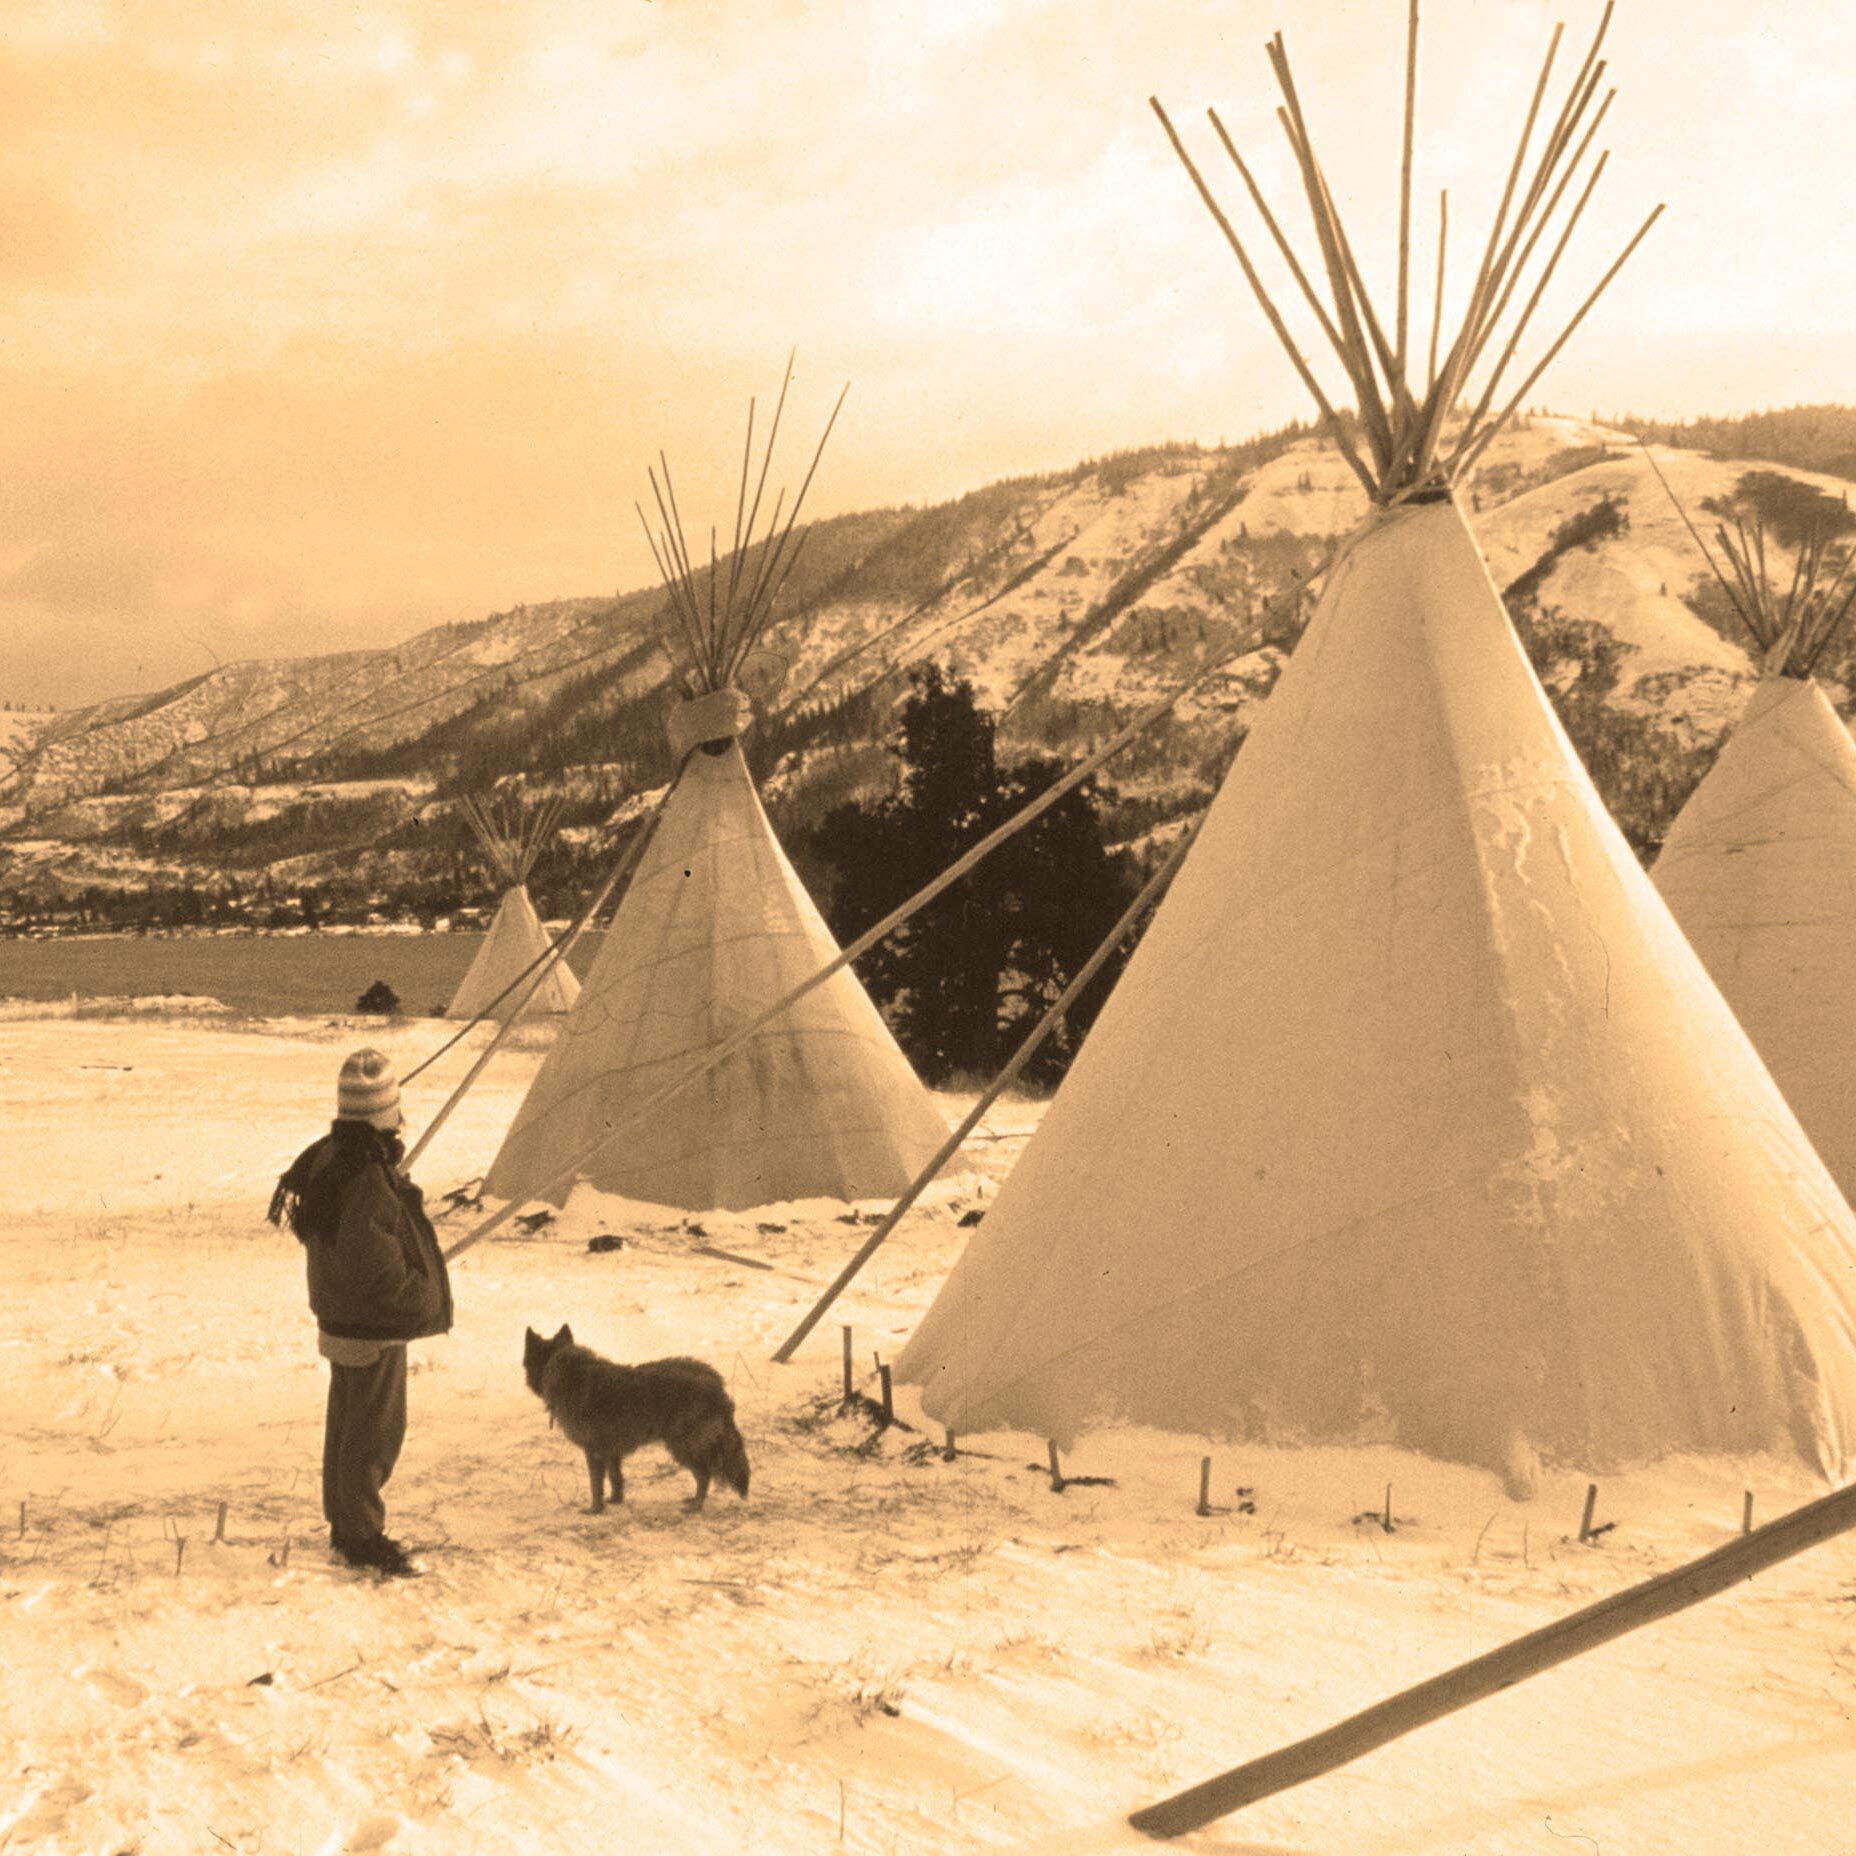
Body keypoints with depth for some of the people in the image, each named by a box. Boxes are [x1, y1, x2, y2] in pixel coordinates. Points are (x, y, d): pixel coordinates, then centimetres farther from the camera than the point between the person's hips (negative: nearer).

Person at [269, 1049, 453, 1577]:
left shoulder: (326, 1155, 1)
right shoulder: (367, 1180, -29)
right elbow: (377, 1269, -30)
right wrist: (424, 1303, -13)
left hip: (339, 1317, 10)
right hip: (374, 1327, -10)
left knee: (347, 1420, 20)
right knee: (376, 1429, 3)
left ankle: (344, 1524, 33)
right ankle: (363, 1536, 14)